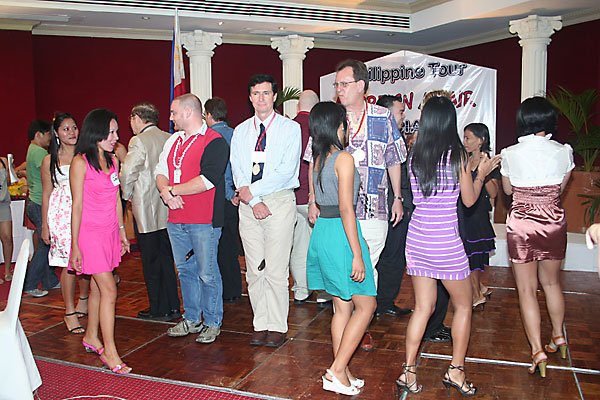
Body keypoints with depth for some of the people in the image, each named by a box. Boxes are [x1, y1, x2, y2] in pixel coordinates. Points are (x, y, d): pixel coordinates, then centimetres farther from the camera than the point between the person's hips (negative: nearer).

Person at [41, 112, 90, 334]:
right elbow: (46, 194, 9)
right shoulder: (50, 161, 7)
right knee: (68, 264, -5)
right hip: (62, 214, -2)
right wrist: (44, 225, 6)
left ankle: (83, 300, 27)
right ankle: (70, 313, 6)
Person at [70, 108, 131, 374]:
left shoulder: (112, 161, 11)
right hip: (90, 233, -6)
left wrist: (122, 230, 17)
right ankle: (110, 352, -2)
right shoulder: (80, 162, -9)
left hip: (110, 232, 6)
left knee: (97, 288, 14)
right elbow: (77, 205, -10)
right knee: (109, 291, -9)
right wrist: (75, 245, -9)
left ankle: (91, 338, 30)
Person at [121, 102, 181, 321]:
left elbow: (128, 172, -18)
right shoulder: (170, 139, 5)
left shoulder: (139, 141, -12)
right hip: (168, 209, 7)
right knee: (167, 258, 15)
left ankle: (159, 309, 14)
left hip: (147, 210, -6)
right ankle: (173, 306, 23)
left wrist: (127, 195, -1)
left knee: (151, 261, 4)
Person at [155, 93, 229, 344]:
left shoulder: (215, 142, -9)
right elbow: (160, 172, 13)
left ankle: (212, 323, 16)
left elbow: (207, 180, -19)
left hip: (204, 220, -7)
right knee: (185, 270, 15)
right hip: (176, 219, 7)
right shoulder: (173, 140, 16)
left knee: (207, 274, 0)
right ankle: (192, 319, 29)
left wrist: (173, 190, -12)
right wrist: (165, 191, -9)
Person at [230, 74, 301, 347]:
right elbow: (237, 171, 5)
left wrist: (251, 190, -12)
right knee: (254, 270, 7)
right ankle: (260, 324, 19)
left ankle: (277, 327, 10)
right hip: (248, 203, 4)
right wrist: (253, 201, -9)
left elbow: (287, 170, -10)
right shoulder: (241, 131, 13)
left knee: (276, 270, -4)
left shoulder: (290, 128, 1)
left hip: (280, 201, -4)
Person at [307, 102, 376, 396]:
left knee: (342, 306, 14)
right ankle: (337, 371, 5)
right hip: (341, 233, -8)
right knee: (365, 305, 4)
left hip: (322, 230, 8)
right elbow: (346, 209, -19)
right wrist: (357, 254, -18)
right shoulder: (344, 159, -14)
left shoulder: (317, 159, 11)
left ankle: (342, 374, 22)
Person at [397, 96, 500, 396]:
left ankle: (408, 372, 13)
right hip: (445, 239, -5)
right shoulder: (457, 154, -9)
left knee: (423, 307, 13)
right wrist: (481, 174, 16)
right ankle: (456, 371, 21)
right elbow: (469, 200, -1)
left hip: (416, 236, 5)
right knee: (463, 305, 15)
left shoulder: (415, 157, 4)